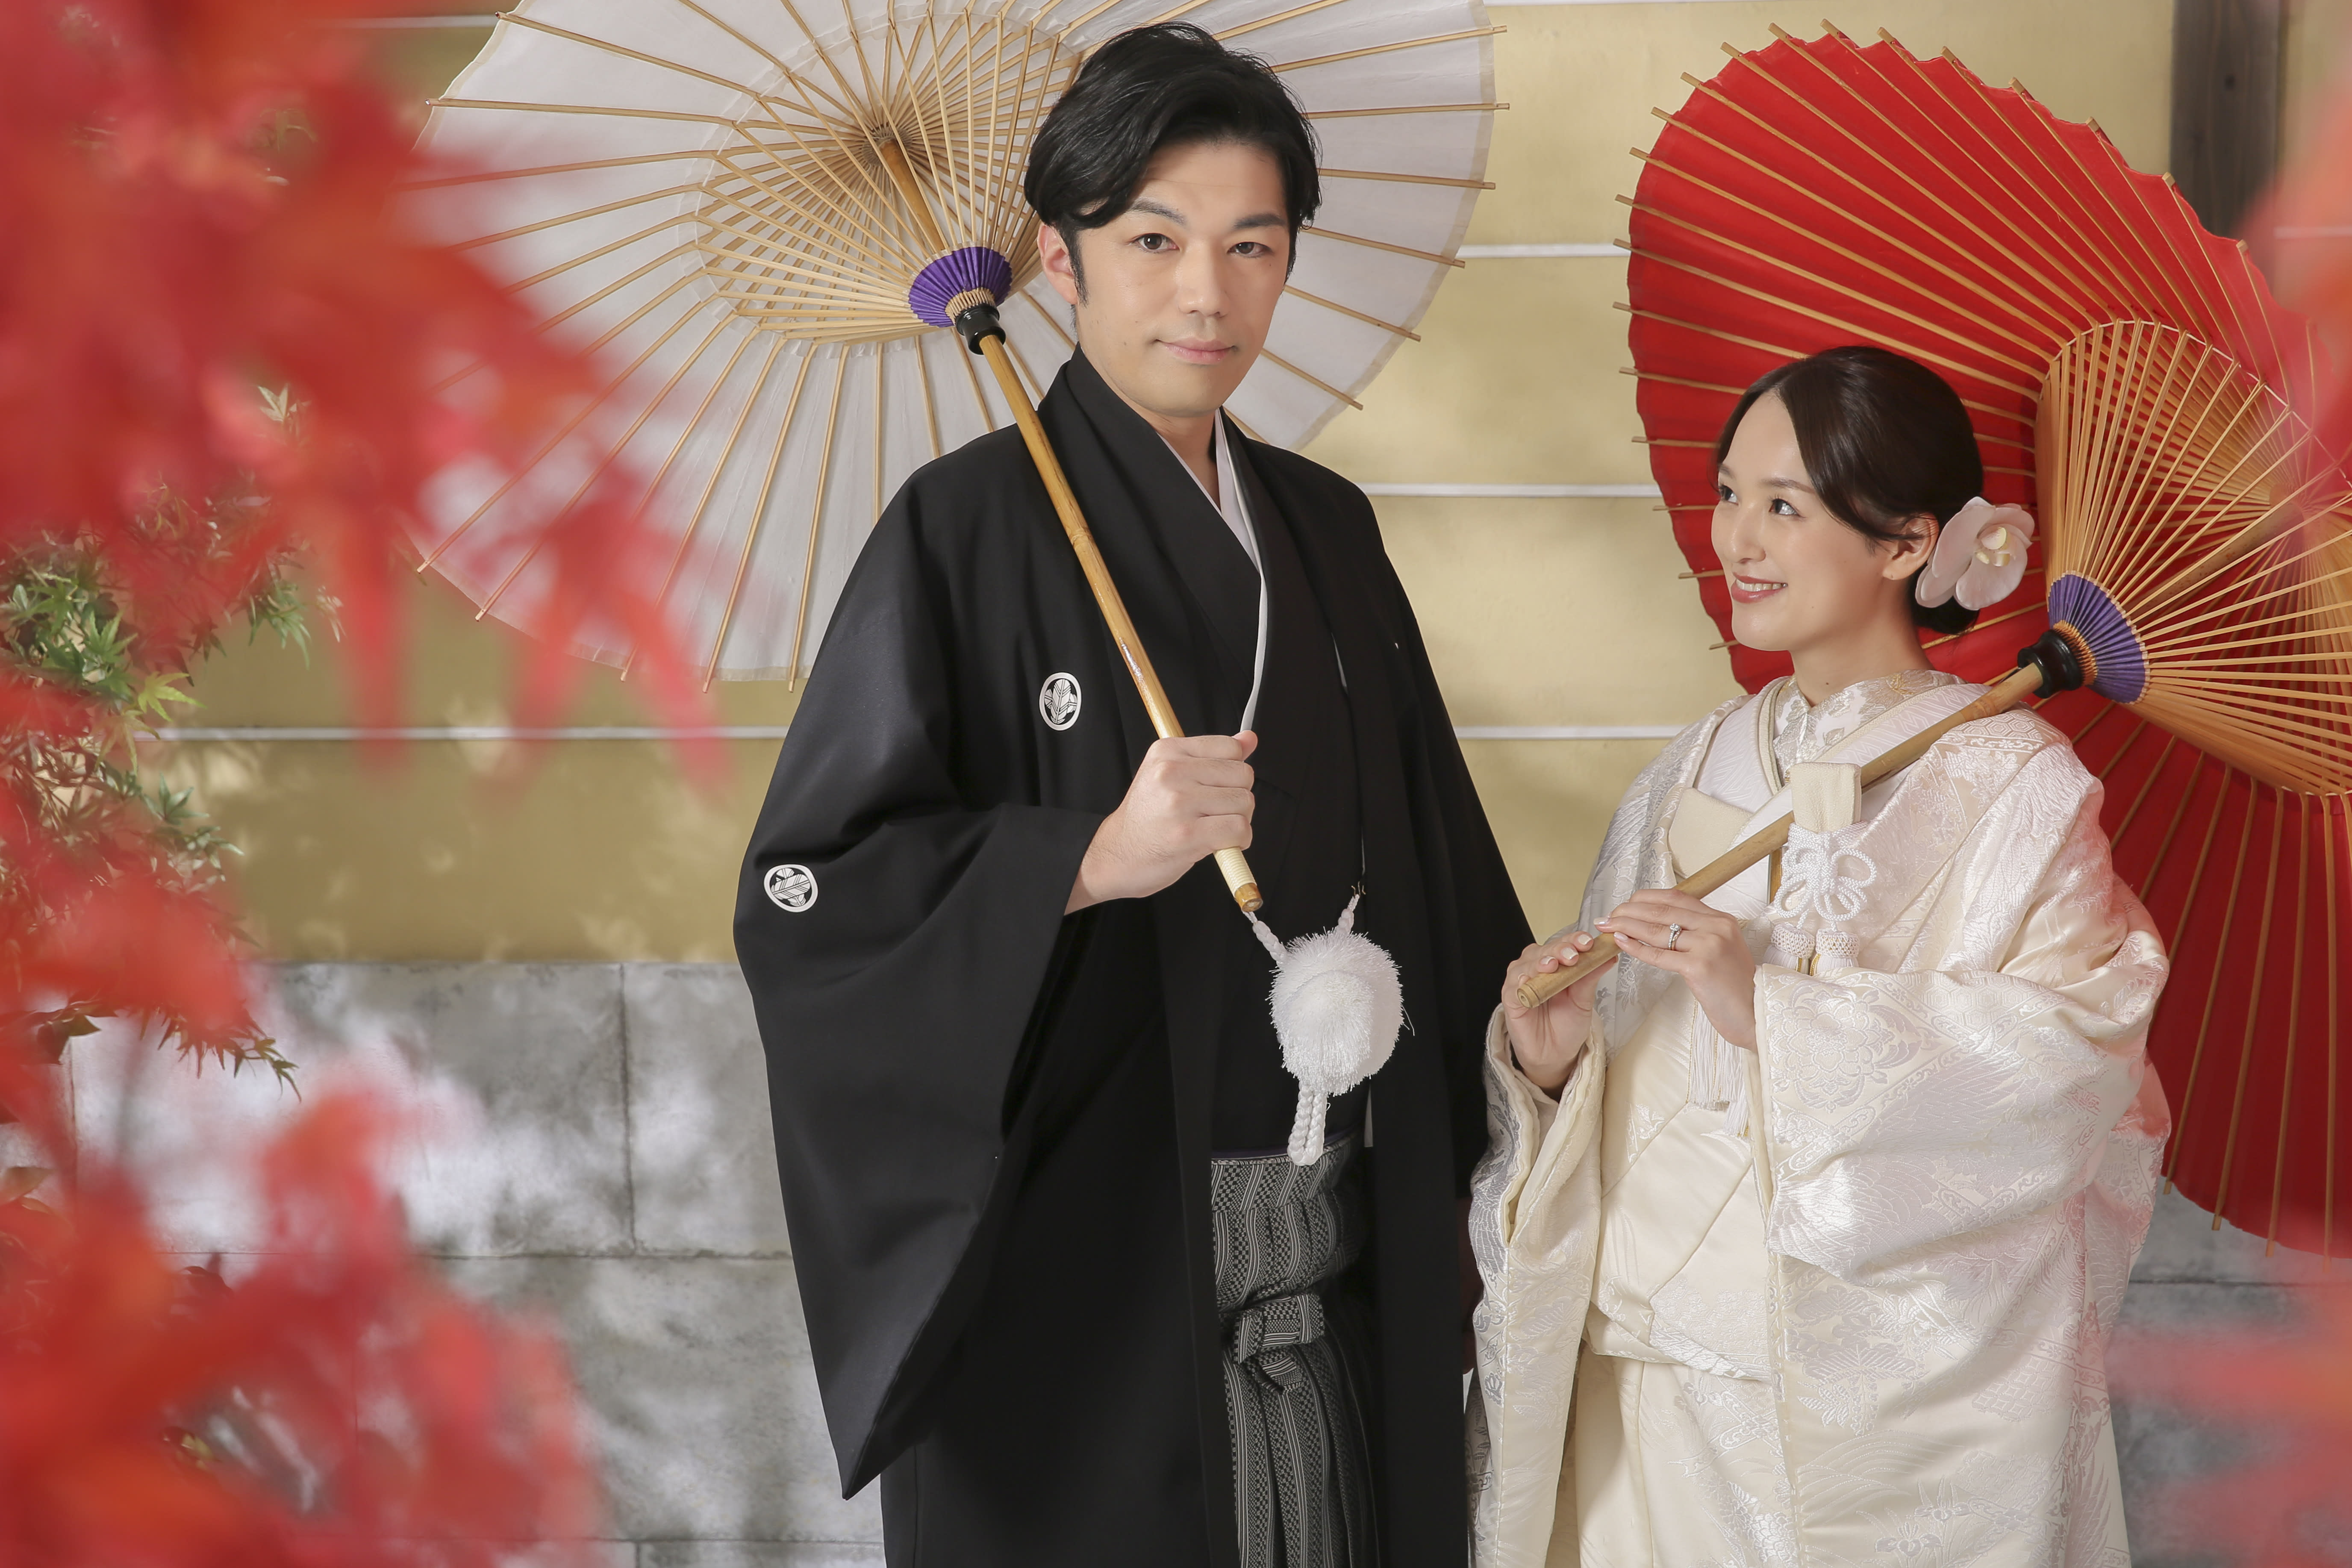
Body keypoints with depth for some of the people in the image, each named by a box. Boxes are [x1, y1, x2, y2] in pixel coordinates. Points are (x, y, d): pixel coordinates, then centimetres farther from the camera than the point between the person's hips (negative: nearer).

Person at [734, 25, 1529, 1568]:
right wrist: (1094, 858, -23)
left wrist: (1482, 1149, 12)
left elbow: (1430, 868, 15)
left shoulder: (1324, 528, 10)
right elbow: (809, 893, -12)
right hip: (1090, 1260, -5)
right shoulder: (970, 527, -7)